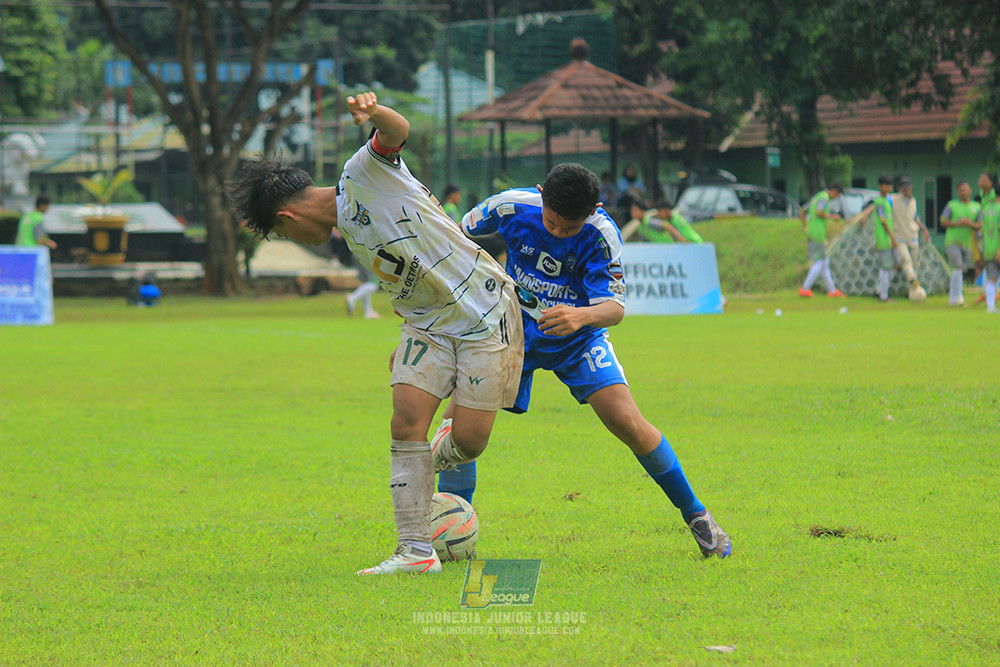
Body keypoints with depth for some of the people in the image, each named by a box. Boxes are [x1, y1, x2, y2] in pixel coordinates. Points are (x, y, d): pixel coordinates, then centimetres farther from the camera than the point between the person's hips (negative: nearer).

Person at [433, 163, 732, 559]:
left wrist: (583, 316, -49)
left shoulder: (601, 235, -24)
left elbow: (615, 308, -27)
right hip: (514, 330, 1)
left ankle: (695, 515, 2)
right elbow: (461, 235, 1)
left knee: (627, 422, -16)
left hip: (577, 338, -1)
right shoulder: (511, 207, -20)